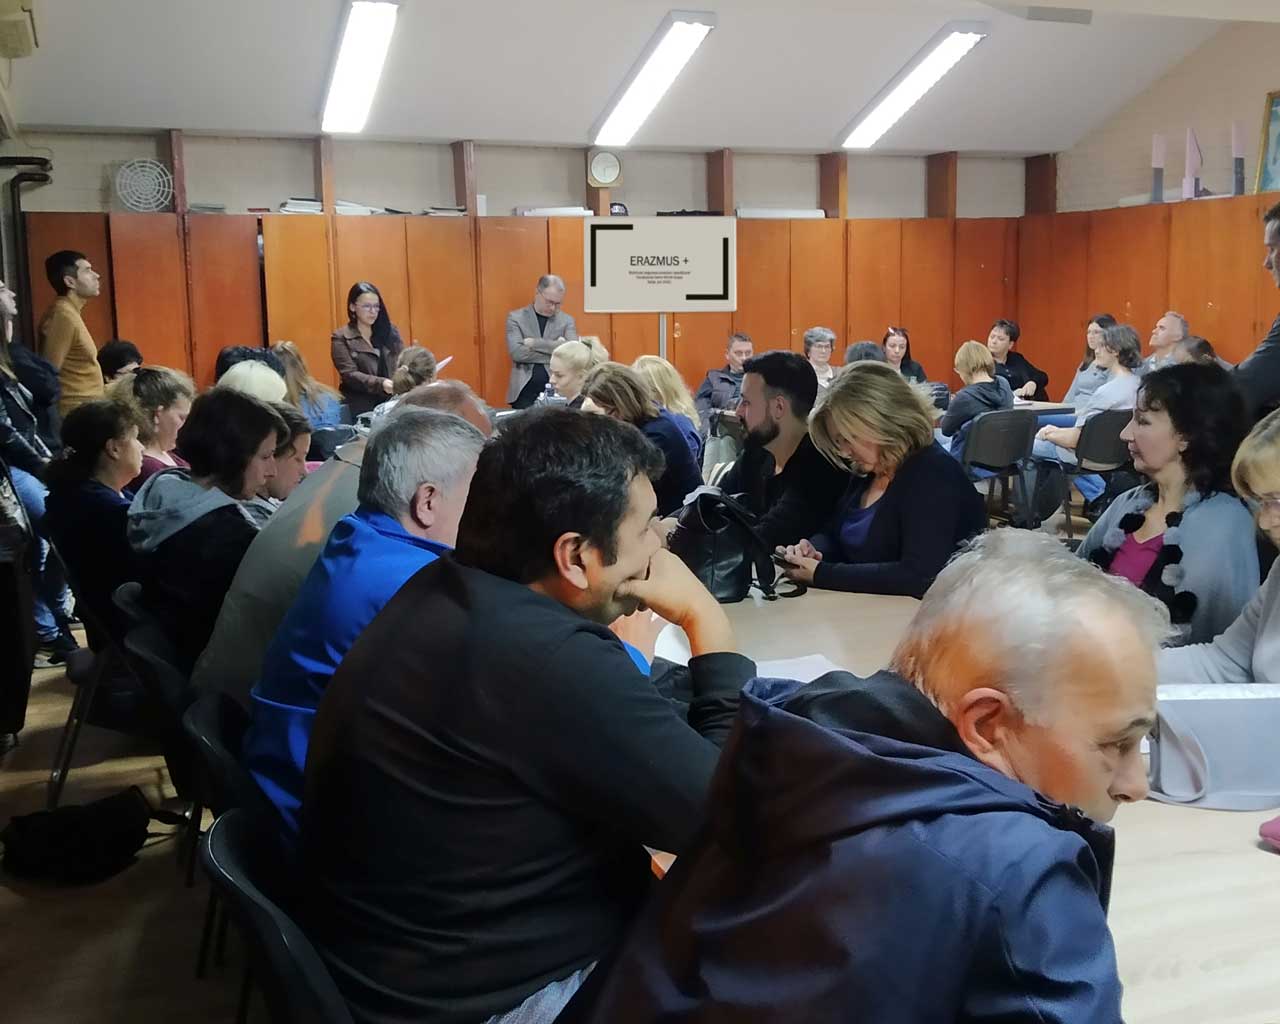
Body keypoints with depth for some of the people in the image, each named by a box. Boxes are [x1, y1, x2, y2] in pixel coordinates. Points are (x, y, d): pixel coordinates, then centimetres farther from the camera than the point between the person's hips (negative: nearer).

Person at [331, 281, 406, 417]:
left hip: (392, 403, 3)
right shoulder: (341, 338, 3)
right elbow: (349, 375, -7)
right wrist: (381, 384, -23)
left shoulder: (390, 331, 14)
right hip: (361, 409, -3)